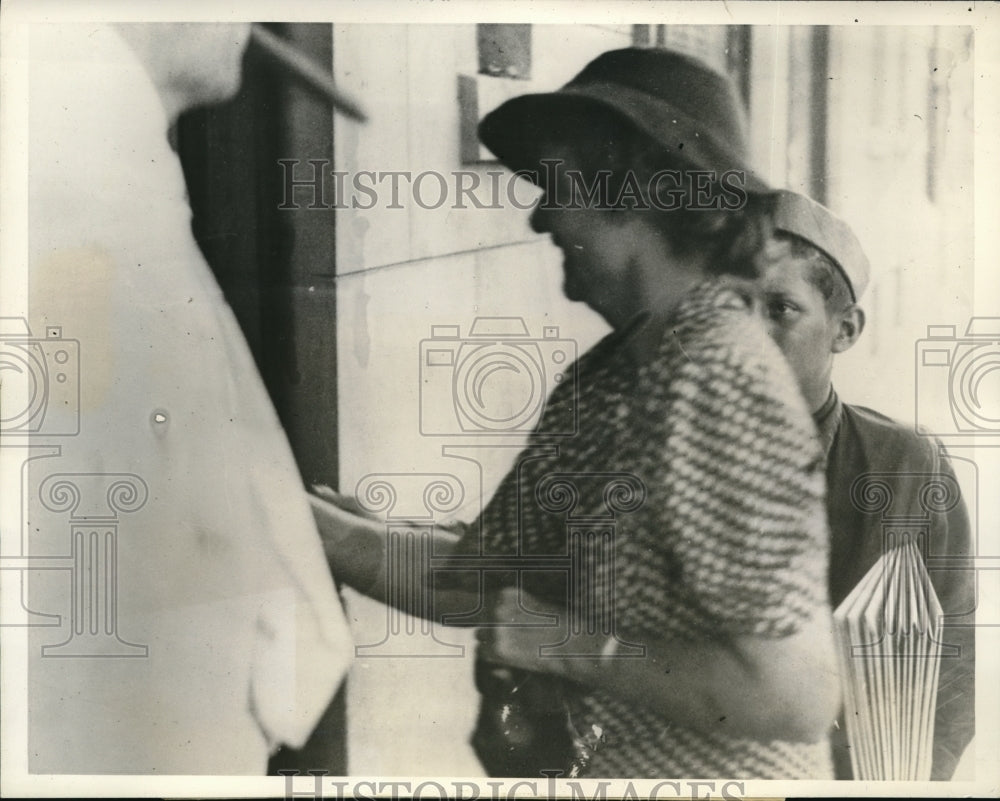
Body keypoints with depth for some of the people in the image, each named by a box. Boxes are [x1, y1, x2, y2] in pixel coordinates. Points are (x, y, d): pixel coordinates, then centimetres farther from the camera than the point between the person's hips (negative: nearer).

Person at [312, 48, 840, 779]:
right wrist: (295, 520, 2)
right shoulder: (617, 371, 2)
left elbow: (796, 696, -27)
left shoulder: (717, 375, -23)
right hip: (584, 761, 7)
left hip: (692, 768, -7)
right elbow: (478, 572, 3)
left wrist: (566, 644, -19)